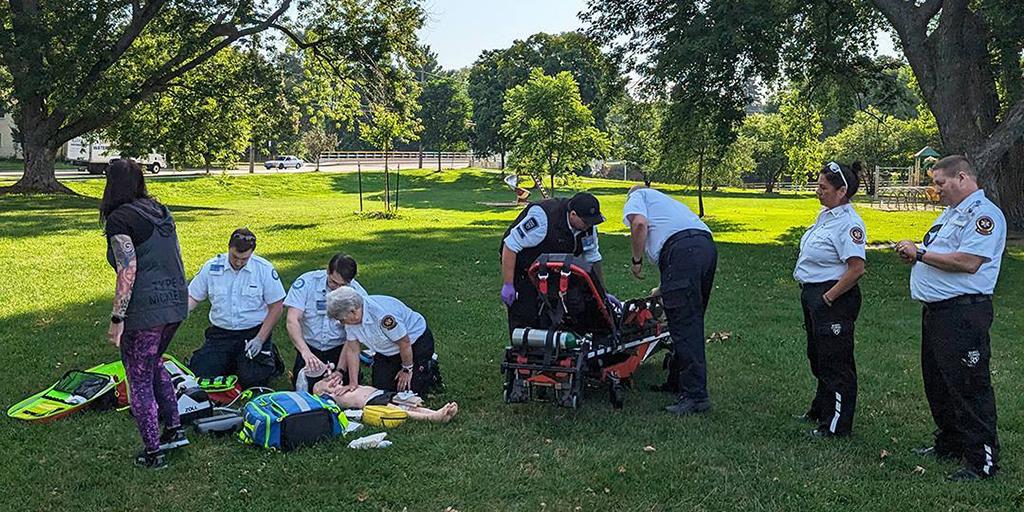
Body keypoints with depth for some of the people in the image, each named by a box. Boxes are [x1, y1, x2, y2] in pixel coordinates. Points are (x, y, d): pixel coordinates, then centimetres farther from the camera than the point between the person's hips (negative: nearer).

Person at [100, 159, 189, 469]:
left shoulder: (119, 219, -11)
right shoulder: (160, 211, 11)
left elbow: (128, 271, -18)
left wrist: (117, 319, -15)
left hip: (144, 310, -8)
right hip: (175, 304, 8)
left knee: (139, 380, 8)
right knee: (153, 364, 29)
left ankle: (152, 453, 16)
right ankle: (174, 428, 27)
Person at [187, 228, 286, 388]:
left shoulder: (264, 269, -8)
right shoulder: (211, 267, -1)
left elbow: (276, 307, -5)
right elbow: (193, 297, 8)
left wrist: (260, 339, -13)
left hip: (253, 332, -3)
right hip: (220, 333, 3)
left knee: (251, 380, -20)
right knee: (199, 376, -11)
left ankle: (269, 357, 15)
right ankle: (231, 361, 20)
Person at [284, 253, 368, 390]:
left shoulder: (358, 294, -15)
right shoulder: (306, 282, -17)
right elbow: (292, 321, -23)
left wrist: (340, 370, -26)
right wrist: (305, 351, -39)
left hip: (339, 348, 0)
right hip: (310, 346, 0)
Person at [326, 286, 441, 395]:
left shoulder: (382, 314, -38)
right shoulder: (351, 318, -13)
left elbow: (405, 343, -27)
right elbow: (352, 350, -5)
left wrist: (407, 370, -13)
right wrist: (353, 383, -9)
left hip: (416, 342, -7)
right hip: (388, 351, 8)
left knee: (409, 390, -12)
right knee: (381, 387, 0)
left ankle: (431, 369, 15)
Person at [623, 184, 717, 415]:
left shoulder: (637, 196, 20)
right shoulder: (666, 200, 41)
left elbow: (639, 223, -5)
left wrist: (636, 261, 6)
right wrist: (665, 289, 47)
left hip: (682, 248, -8)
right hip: (708, 246, 8)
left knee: (684, 325, -9)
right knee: (692, 322, 15)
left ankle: (695, 395, -12)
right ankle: (677, 382, 26)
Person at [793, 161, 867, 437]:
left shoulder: (849, 223, -20)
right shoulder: (826, 214, 9)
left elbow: (856, 268, -26)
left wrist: (828, 298, -21)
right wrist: (812, 295, 13)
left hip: (834, 300, -10)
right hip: (813, 294, 10)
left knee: (836, 363, 2)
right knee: (818, 357, 22)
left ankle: (837, 424, 13)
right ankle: (820, 410, 38)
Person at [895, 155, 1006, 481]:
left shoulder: (983, 214, -13)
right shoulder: (950, 213, 19)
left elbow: (968, 262, -25)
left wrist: (920, 253, -17)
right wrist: (913, 255, 5)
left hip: (964, 313, -11)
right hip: (936, 310, 11)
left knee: (969, 387, -6)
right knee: (937, 384, 18)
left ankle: (982, 461, 2)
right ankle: (950, 444, 32)